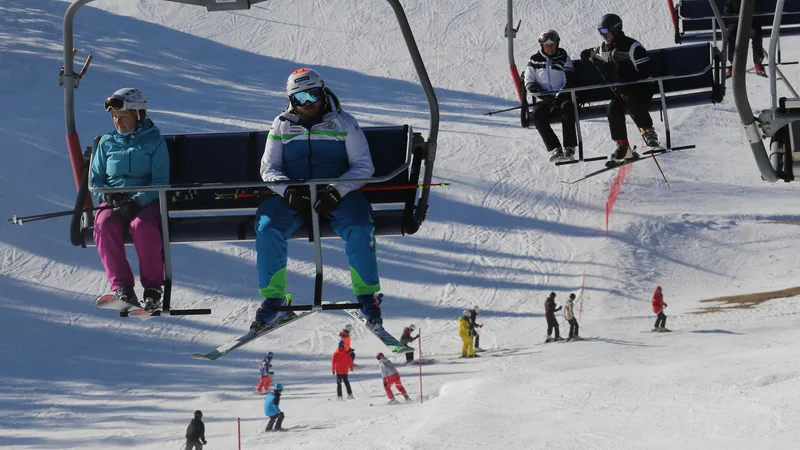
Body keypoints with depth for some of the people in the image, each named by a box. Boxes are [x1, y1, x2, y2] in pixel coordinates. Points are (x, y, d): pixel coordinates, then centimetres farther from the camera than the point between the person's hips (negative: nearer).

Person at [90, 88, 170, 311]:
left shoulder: (155, 141, 7)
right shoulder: (107, 143, 16)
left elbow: (160, 182, -1)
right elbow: (95, 180, 15)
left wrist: (137, 201, -19)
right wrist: (109, 197, -8)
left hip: (146, 202, -2)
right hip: (112, 202, 3)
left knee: (142, 226, -36)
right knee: (105, 224, -32)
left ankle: (153, 287, -25)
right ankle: (121, 286, -36)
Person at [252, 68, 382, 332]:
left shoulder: (344, 123, 6)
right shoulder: (281, 126, 13)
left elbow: (364, 166, 0)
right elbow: (268, 168, 9)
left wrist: (337, 191, -18)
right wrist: (287, 190, -14)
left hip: (336, 195, -2)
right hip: (292, 198, 2)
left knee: (359, 228, -32)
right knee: (268, 227, -28)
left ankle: (367, 296, -15)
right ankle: (272, 299, -15)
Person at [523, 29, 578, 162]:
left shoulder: (564, 59, 8)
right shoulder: (535, 60, 10)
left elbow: (569, 81, 1)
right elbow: (529, 82, 9)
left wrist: (560, 94, -17)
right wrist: (541, 92, -9)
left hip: (562, 96, -1)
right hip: (544, 99, 1)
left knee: (567, 107, -36)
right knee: (537, 114, -31)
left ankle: (569, 148, -37)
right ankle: (554, 149, -35)